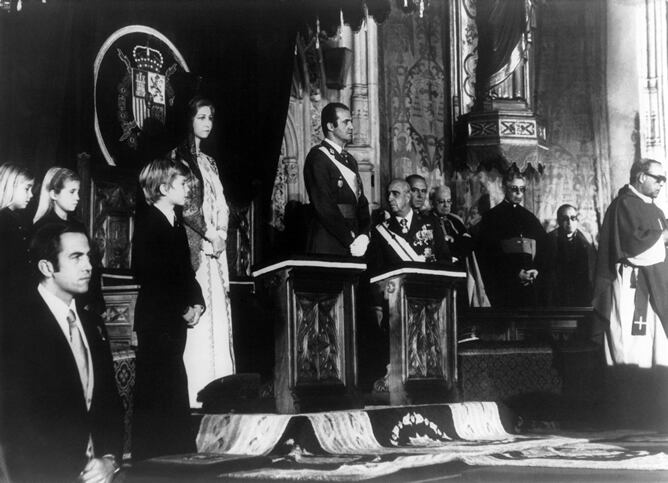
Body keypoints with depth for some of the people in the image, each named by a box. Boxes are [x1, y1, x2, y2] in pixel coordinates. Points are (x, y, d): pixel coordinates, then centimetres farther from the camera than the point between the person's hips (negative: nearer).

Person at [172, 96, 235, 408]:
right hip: (194, 246, -7)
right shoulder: (179, 157, -2)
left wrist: (221, 233, 1)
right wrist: (209, 234, -11)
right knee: (198, 316, -10)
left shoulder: (209, 162, 20)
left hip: (216, 247, 7)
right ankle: (196, 394, -9)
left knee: (218, 317, 3)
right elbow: (184, 205, -10)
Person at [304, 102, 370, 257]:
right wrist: (350, 241, -15)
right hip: (327, 246, -7)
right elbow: (324, 206, -15)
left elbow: (361, 202, 15)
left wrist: (363, 236, -3)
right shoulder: (317, 157, -7)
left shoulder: (350, 159, 19)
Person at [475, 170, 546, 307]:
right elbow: (487, 256, -5)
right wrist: (515, 274, -11)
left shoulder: (530, 218, 19)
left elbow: (542, 248, 19)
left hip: (530, 284, 4)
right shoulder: (491, 217, 3)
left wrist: (536, 270, 0)